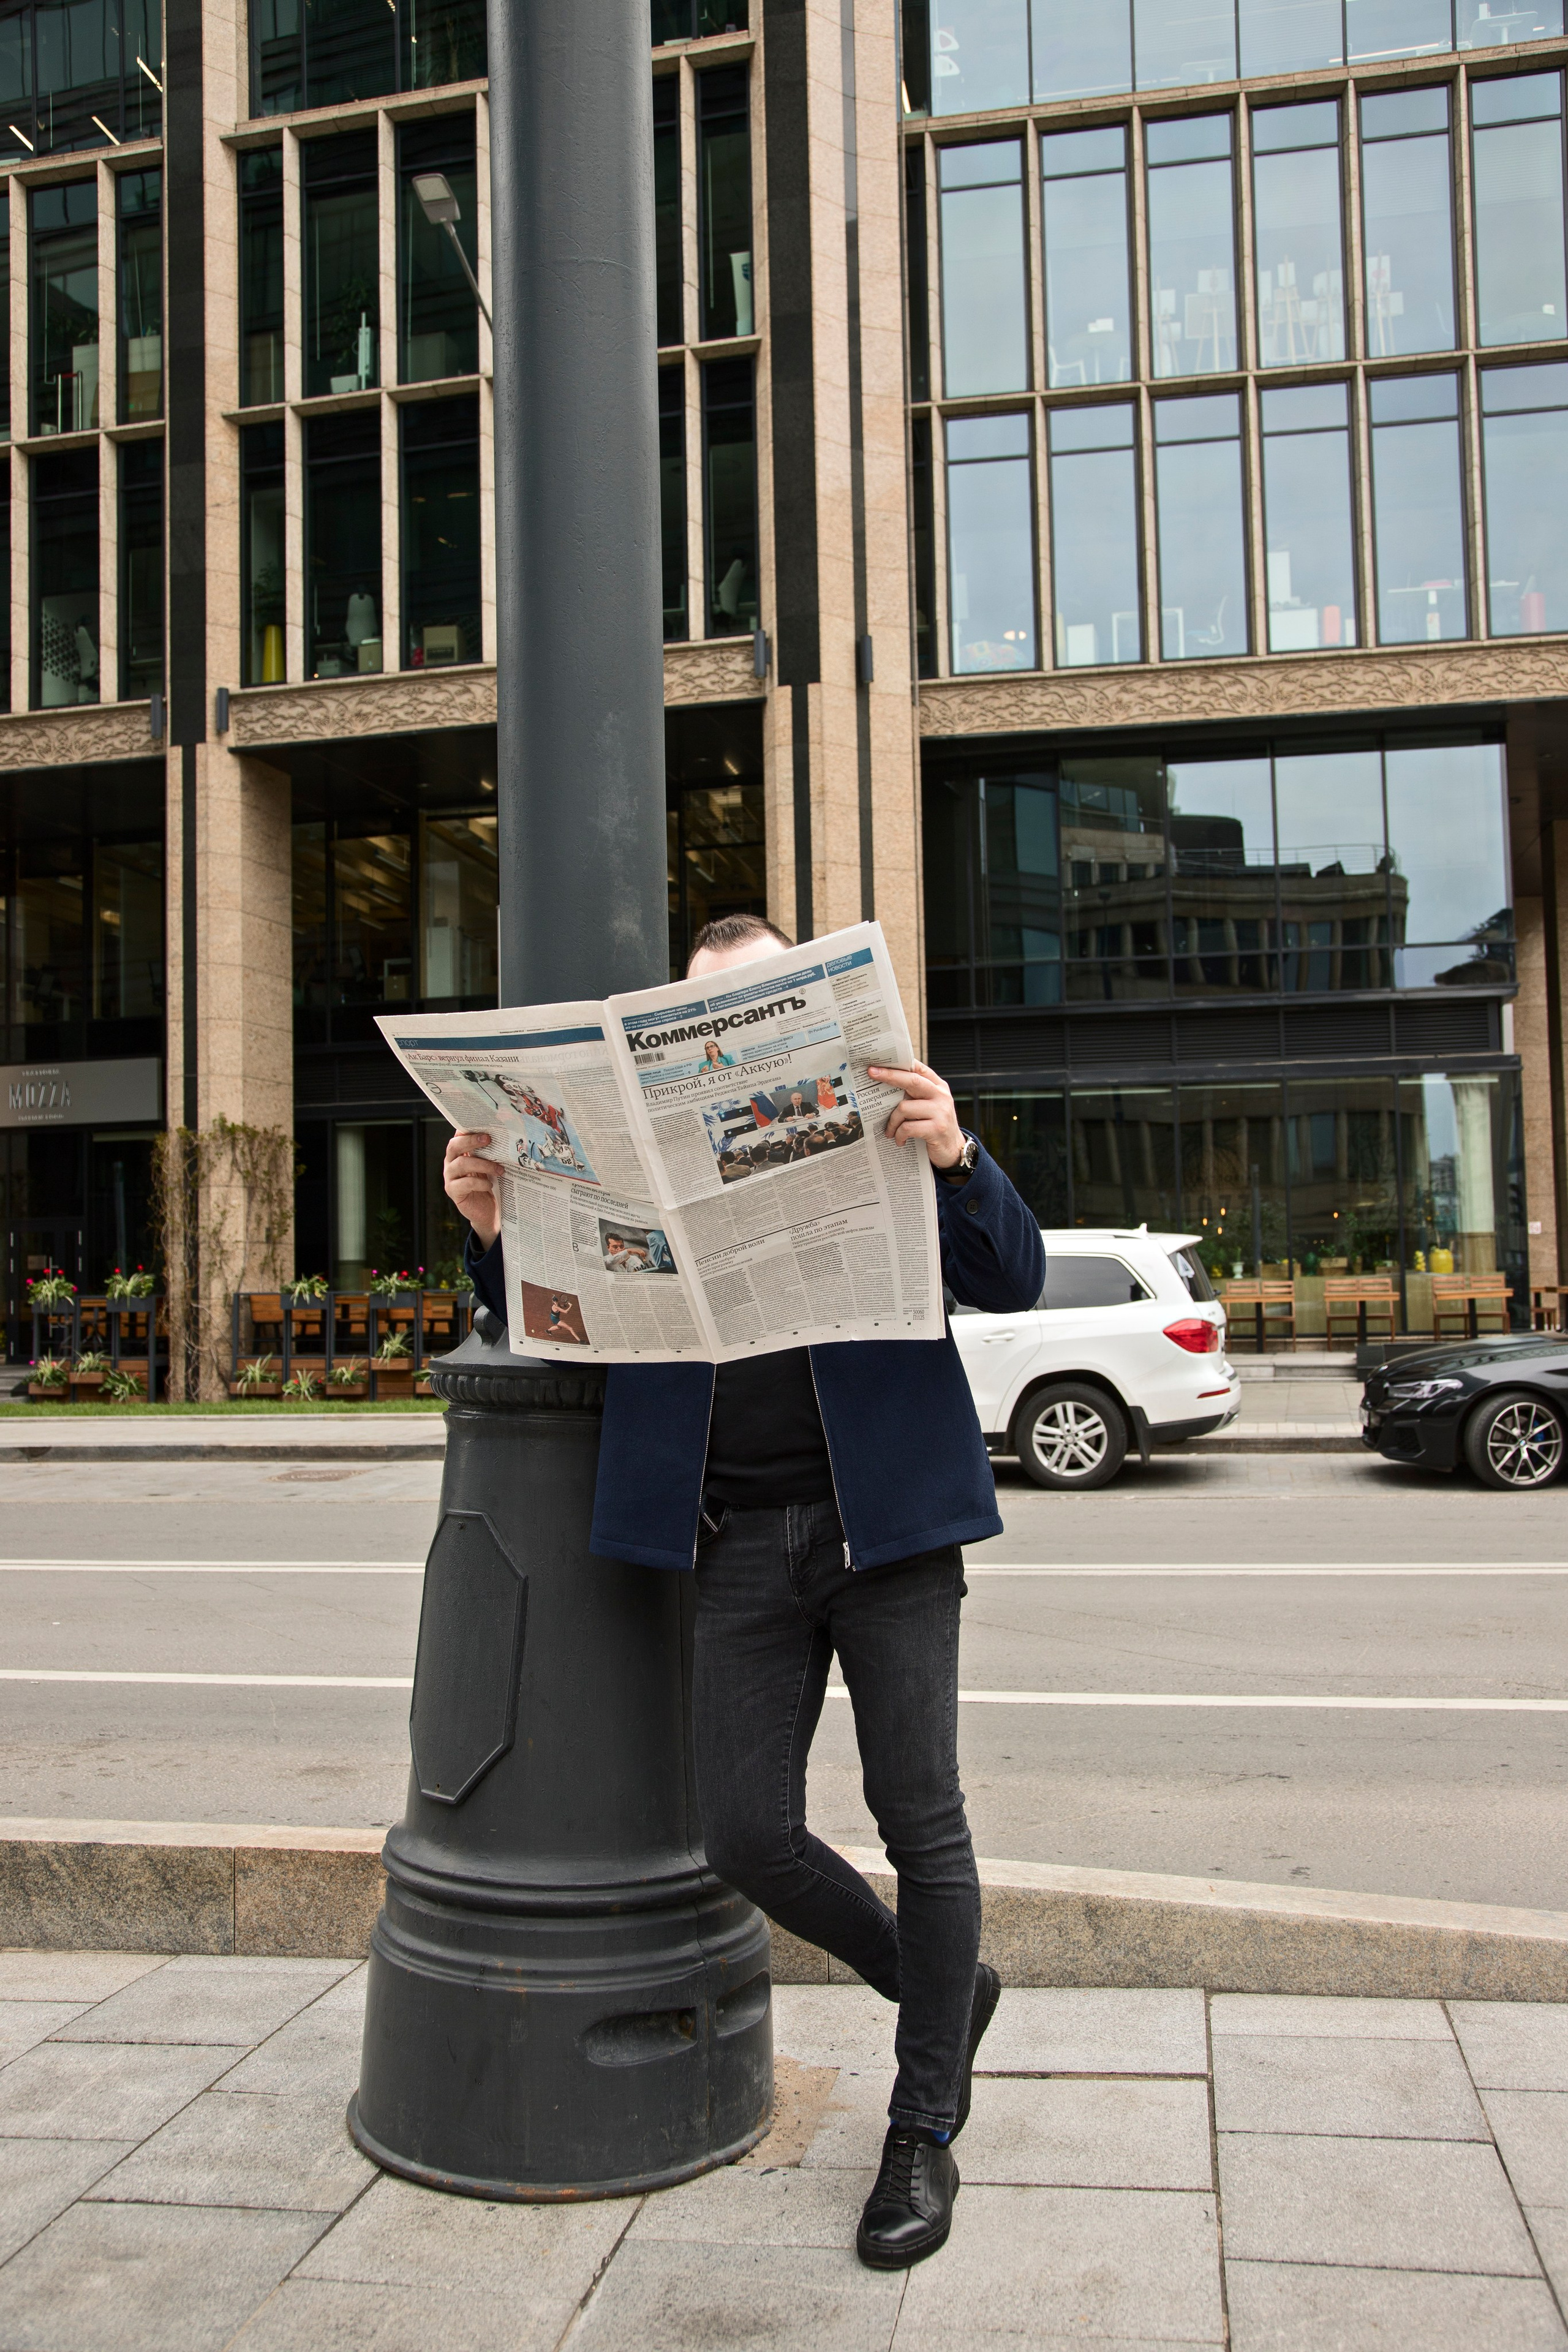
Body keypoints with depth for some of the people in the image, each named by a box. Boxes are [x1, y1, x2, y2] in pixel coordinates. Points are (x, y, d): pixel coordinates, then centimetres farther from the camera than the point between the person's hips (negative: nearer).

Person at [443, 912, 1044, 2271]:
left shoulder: (886, 1130, 5)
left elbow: (1016, 1282, -3)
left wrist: (956, 1158, -23)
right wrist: (494, 1227, -9)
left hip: (885, 1523, -2)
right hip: (744, 1545, 2)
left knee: (920, 1823, 2)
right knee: (748, 1836, 0)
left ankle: (924, 2129, 22)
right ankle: (946, 1991, 27)